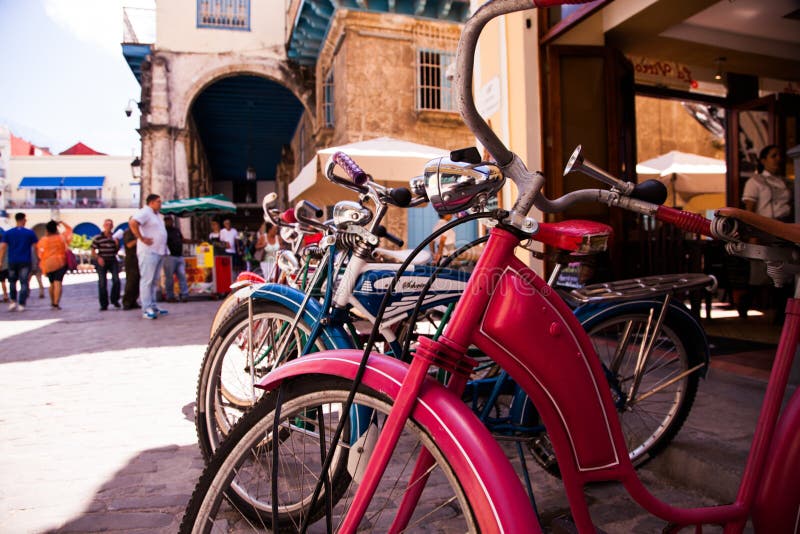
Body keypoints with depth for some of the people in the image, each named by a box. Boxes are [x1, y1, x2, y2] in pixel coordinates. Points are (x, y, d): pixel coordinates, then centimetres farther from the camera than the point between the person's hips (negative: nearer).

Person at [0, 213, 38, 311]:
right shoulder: (30, 233, -2)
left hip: (12, 262, 2)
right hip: (25, 262, -2)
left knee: (12, 282, 18)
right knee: (24, 283, 0)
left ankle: (13, 301, 10)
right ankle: (21, 304, -4)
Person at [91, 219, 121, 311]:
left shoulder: (114, 237, 6)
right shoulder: (98, 238, -3)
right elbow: (93, 251, -1)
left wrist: (117, 244, -4)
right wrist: (98, 258, -17)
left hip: (112, 261, 2)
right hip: (101, 262, -2)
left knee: (116, 280, -11)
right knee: (102, 283, -2)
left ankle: (114, 300, 9)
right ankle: (104, 304, 7)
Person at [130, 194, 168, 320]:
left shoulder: (156, 215, 20)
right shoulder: (145, 212, -8)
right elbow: (133, 223, -25)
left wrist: (164, 249, 18)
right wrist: (142, 238, -21)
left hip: (159, 252, 9)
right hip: (148, 252, -9)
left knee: (154, 281, 13)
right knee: (147, 280, -8)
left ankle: (153, 306, 19)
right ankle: (147, 309, -8)